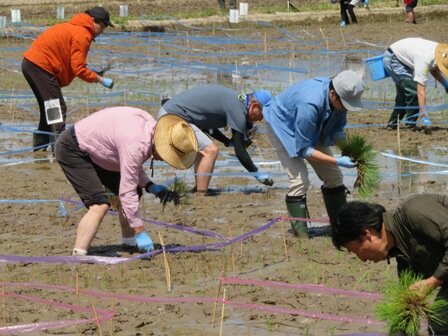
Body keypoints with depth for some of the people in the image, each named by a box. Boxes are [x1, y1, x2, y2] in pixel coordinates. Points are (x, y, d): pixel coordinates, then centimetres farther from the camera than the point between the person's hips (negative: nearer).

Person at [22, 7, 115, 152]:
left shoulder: (74, 28, 18)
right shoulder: (82, 35, -13)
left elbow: (70, 62, 16)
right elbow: (78, 69, -16)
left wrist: (89, 71, 7)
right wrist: (100, 79, -10)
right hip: (41, 67, -10)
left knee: (49, 107, 19)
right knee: (58, 108, -10)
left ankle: (40, 144, 23)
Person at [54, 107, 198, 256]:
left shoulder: (149, 125, -5)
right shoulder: (136, 144, -33)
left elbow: (134, 167, 11)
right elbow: (127, 192, -30)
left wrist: (151, 187, -5)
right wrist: (140, 232, -25)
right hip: (71, 149, -10)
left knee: (135, 192, 10)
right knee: (99, 205, -23)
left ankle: (129, 243, 19)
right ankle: (78, 256, -25)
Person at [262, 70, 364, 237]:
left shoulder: (340, 98, -22)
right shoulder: (310, 104, -43)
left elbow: (337, 130, -4)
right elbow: (303, 149, -33)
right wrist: (337, 161, -37)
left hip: (313, 130, 7)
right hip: (283, 125, -7)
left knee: (334, 177, 3)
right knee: (300, 180, -20)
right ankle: (301, 235, -12)